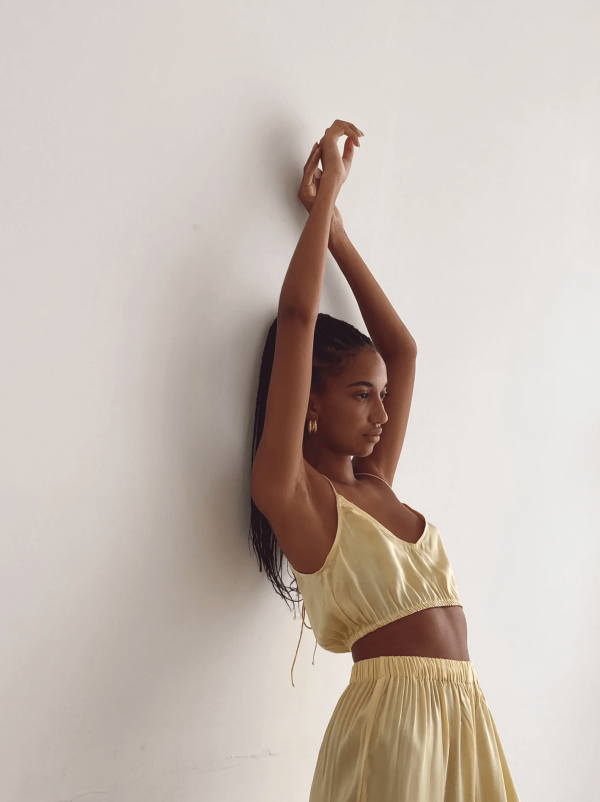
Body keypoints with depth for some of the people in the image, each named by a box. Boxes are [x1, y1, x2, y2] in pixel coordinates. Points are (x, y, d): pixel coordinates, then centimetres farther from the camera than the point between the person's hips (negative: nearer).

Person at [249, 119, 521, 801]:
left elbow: (402, 349, 21)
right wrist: (328, 192, 2)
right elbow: (296, 318, -8)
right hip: (390, 717, -7)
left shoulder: (375, 484, 14)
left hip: (462, 713, 7)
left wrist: (335, 230, 23)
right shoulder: (291, 490, -5)